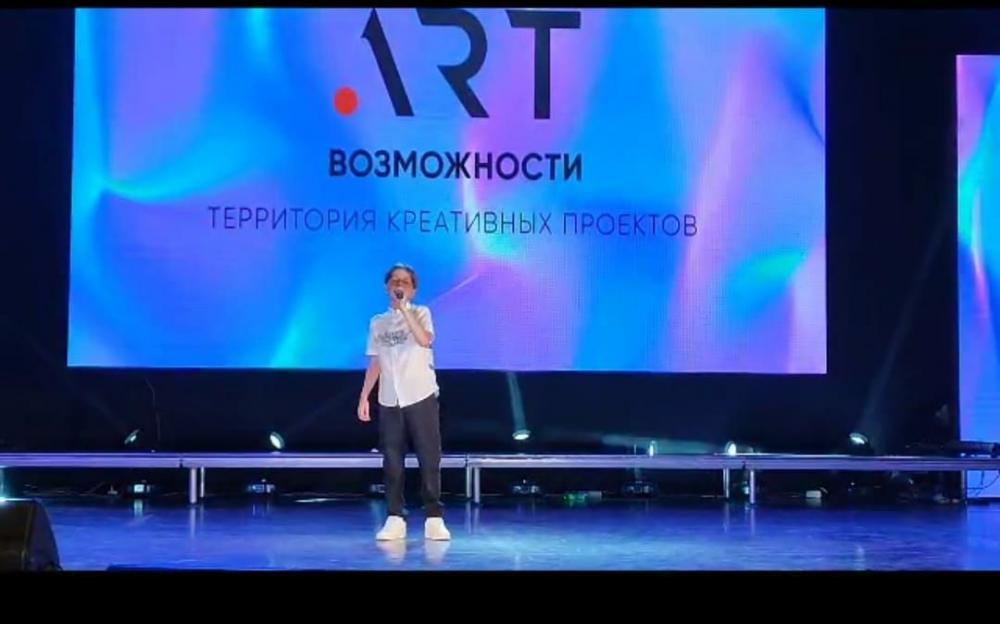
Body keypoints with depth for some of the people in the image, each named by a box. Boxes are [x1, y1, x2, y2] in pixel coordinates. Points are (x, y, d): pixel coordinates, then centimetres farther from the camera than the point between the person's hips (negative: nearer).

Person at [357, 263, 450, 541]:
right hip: (389, 401, 3)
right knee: (392, 461, 2)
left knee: (429, 458, -3)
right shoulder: (377, 322, 12)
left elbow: (425, 340, -20)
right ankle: (395, 519, 4)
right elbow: (375, 363, 14)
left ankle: (434, 518, 0)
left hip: (421, 397, -3)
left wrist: (404, 308, -22)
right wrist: (363, 397, 7)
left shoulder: (421, 313, 1)